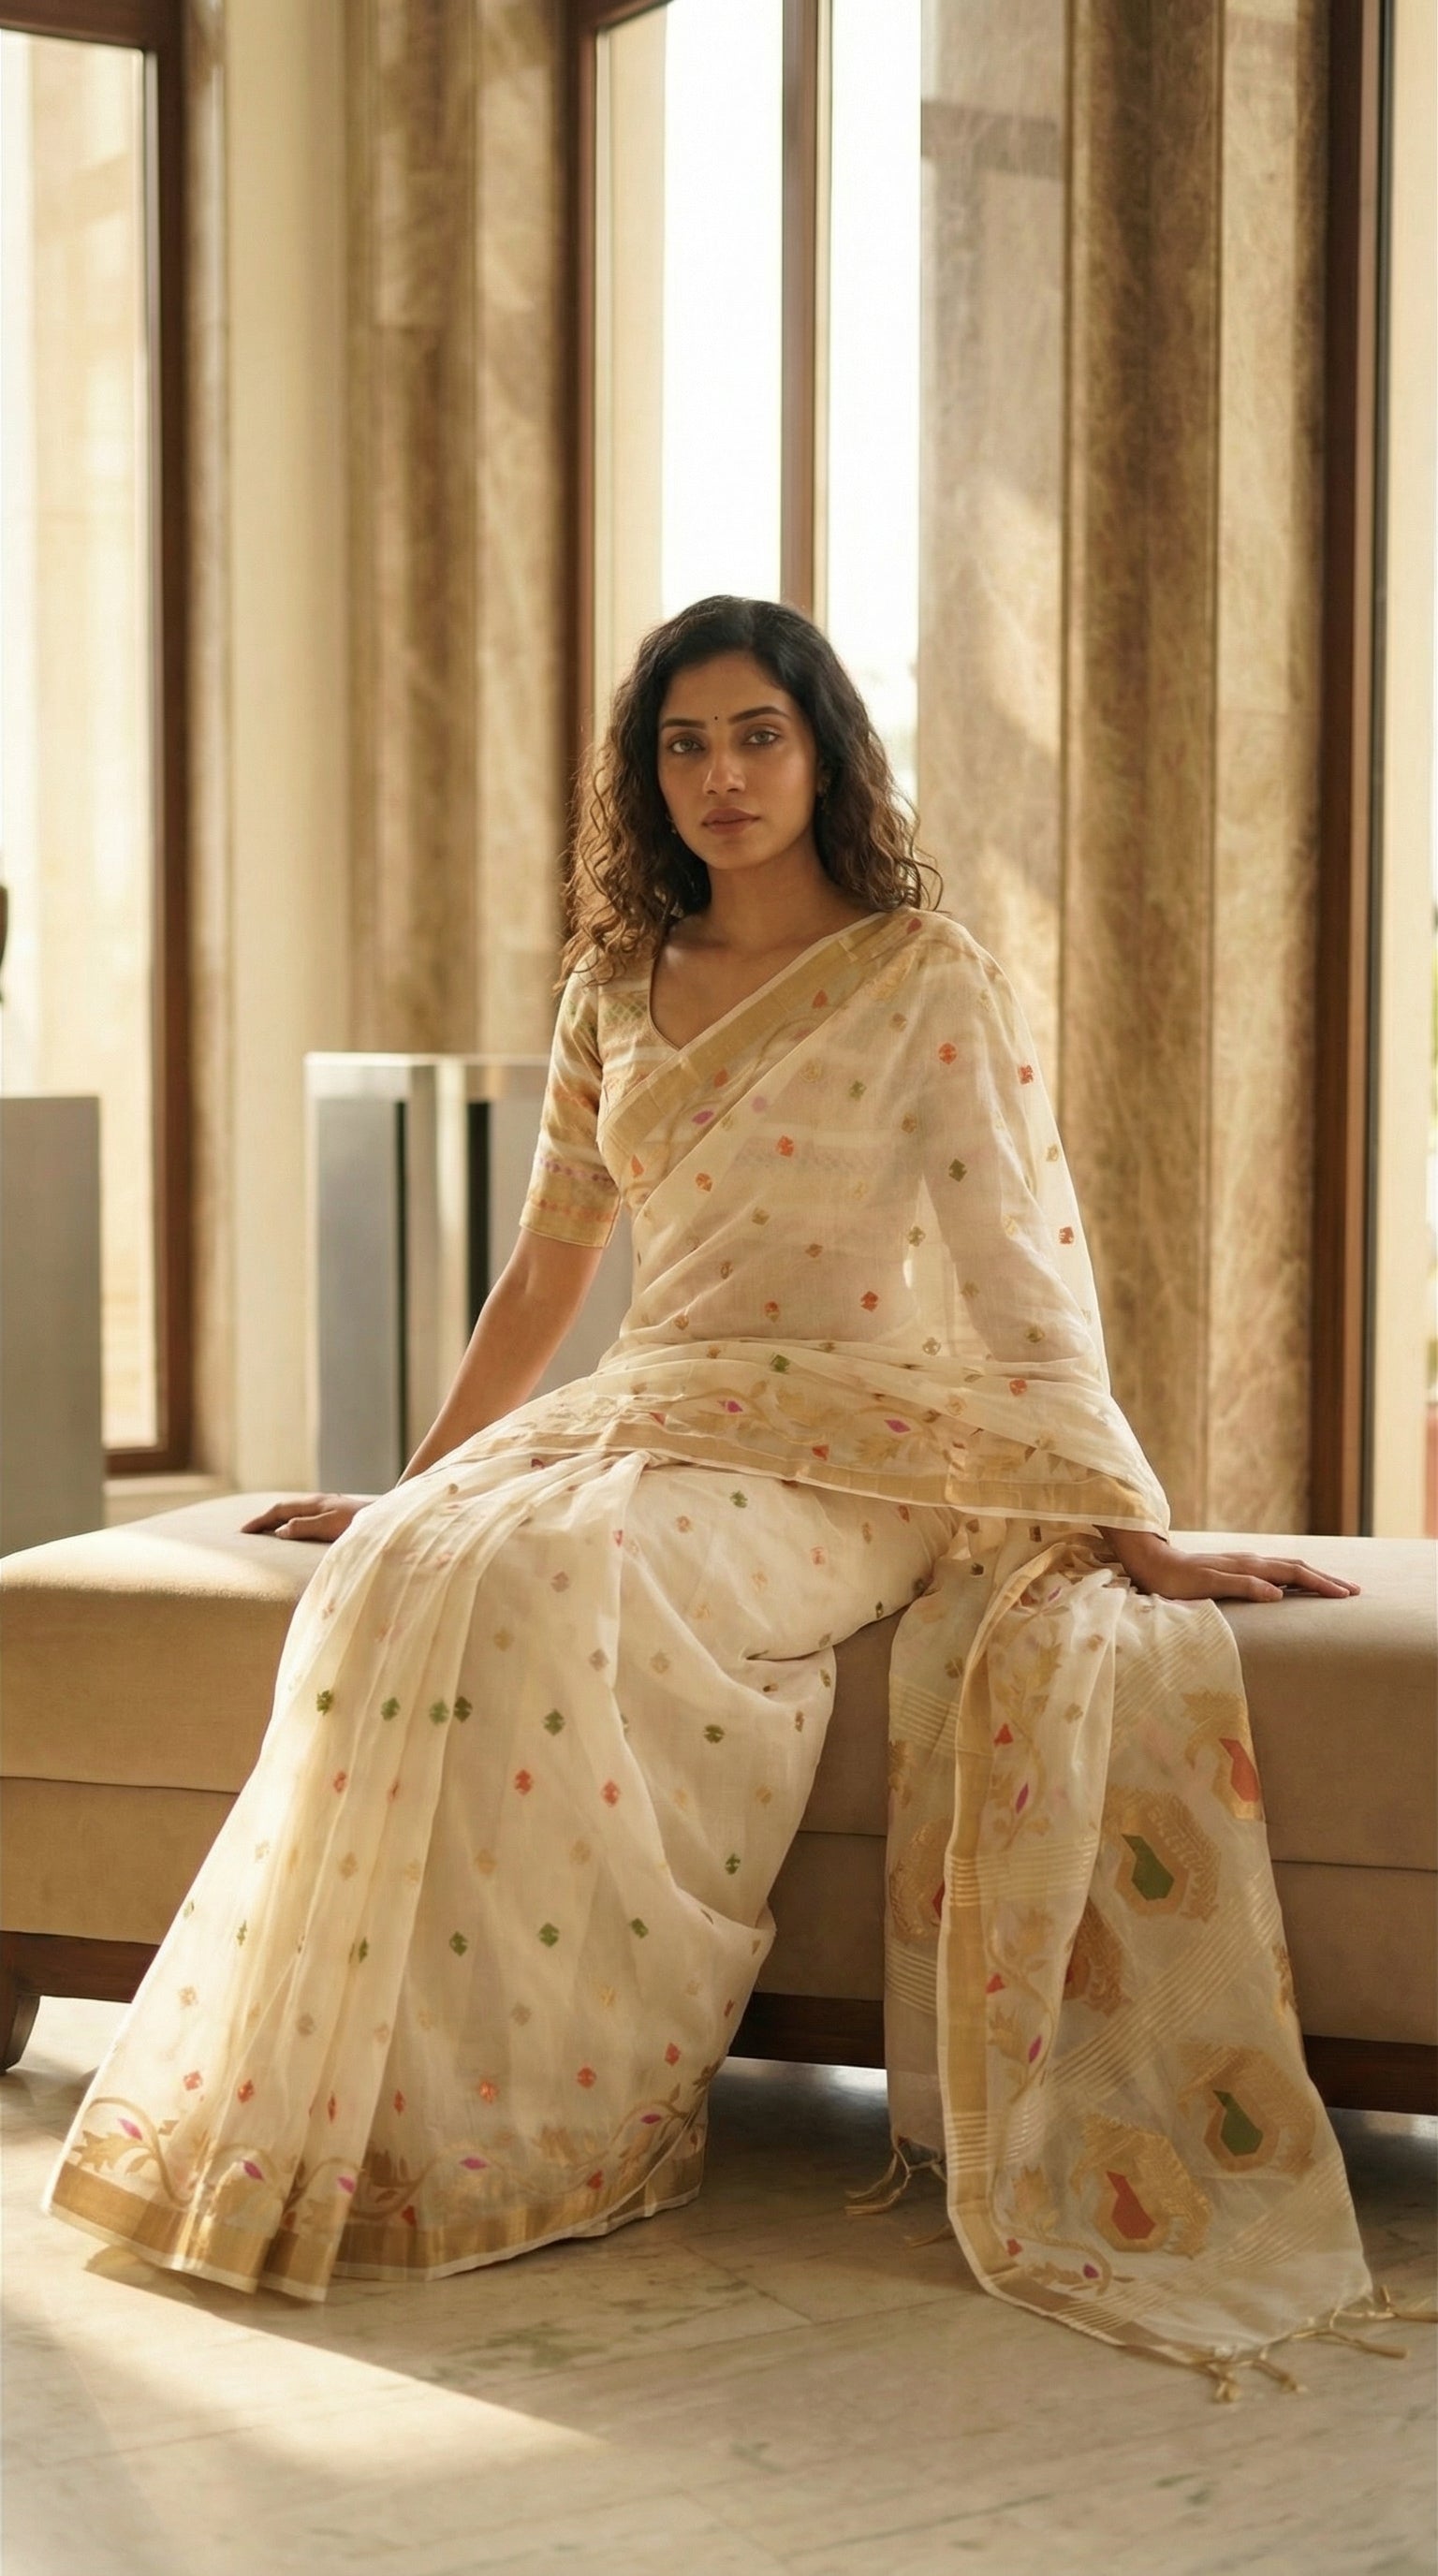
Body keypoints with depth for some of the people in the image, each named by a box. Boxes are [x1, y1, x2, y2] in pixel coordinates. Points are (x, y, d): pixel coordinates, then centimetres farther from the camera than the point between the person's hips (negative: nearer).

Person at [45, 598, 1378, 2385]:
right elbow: (546, 1269, 21)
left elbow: (1023, 1263, -6)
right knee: (404, 1573, -26)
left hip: (854, 1444, -5)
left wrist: (1130, 1530, -11)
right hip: (650, 1416, 5)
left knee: (546, 1581, -34)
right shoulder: (615, 993, 14)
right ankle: (368, 2119, -19)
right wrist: (407, 1484, 22)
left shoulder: (925, 976, -2)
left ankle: (581, 2114, -21)